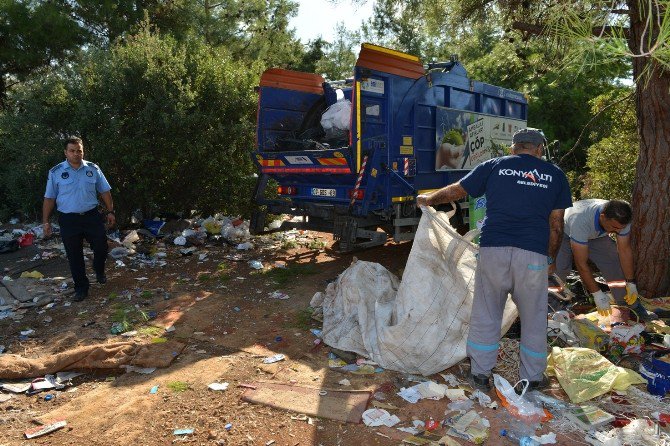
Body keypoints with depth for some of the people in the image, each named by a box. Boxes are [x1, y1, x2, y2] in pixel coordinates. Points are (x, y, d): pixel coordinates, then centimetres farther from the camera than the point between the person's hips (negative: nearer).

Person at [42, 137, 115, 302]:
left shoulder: (93, 169, 2)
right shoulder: (56, 172, -2)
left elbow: (104, 191, 8)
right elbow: (49, 198, 1)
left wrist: (110, 212, 4)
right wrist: (46, 221, -1)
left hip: (92, 216, 1)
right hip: (68, 220, -1)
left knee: (101, 247, 3)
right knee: (74, 256, 6)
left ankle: (99, 271, 34)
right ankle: (81, 287, 20)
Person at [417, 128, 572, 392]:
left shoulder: (494, 167, 10)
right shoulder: (555, 175, 12)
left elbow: (455, 191, 16)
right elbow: (556, 225, 9)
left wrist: (427, 200, 32)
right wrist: (550, 258, 21)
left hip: (493, 249, 0)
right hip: (533, 255, 0)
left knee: (486, 314, 12)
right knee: (533, 318, 16)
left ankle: (480, 374, 22)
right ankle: (533, 377, 28)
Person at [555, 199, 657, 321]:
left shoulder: (620, 219, -28)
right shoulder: (580, 221, -45)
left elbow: (624, 250, -14)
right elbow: (581, 264, -39)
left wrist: (631, 284, -12)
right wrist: (597, 294, -34)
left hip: (596, 235, 5)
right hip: (566, 234, -5)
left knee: (615, 263, -8)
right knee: (560, 268, -27)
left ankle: (632, 307, 4)